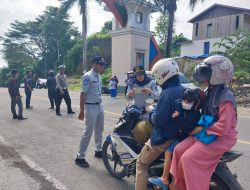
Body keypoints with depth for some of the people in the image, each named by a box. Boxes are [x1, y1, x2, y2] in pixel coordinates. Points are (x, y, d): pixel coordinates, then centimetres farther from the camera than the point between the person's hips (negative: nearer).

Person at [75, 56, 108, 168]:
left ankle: (98, 150, 33)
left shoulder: (99, 76, 9)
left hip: (99, 106, 9)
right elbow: (83, 94, -18)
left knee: (99, 130, 17)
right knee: (88, 132, -4)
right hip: (90, 107, -8)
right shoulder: (87, 76, -16)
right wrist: (82, 111, -19)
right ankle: (80, 157, 7)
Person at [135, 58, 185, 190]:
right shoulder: (183, 90, 4)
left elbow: (158, 119, -25)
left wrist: (151, 114, -5)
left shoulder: (167, 93, -22)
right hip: (179, 135, 8)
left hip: (163, 137, -8)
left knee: (141, 163, 9)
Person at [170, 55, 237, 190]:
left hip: (221, 138, -8)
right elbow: (204, 113, 17)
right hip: (206, 133, 8)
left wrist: (201, 129, -18)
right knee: (179, 150, -3)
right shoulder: (210, 91, 5)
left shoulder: (226, 98, -23)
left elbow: (223, 127, -26)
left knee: (188, 158, -19)